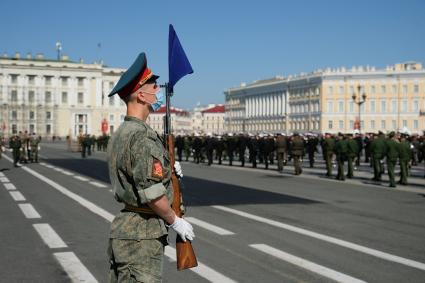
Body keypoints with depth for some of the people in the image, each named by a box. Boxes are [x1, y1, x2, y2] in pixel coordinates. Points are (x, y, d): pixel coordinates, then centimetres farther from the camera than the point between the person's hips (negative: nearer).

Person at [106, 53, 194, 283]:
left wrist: (166, 169, 10)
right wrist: (175, 221, -8)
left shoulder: (119, 134, 12)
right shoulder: (142, 136, -19)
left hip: (123, 228, 10)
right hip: (141, 236, -10)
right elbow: (151, 194, -23)